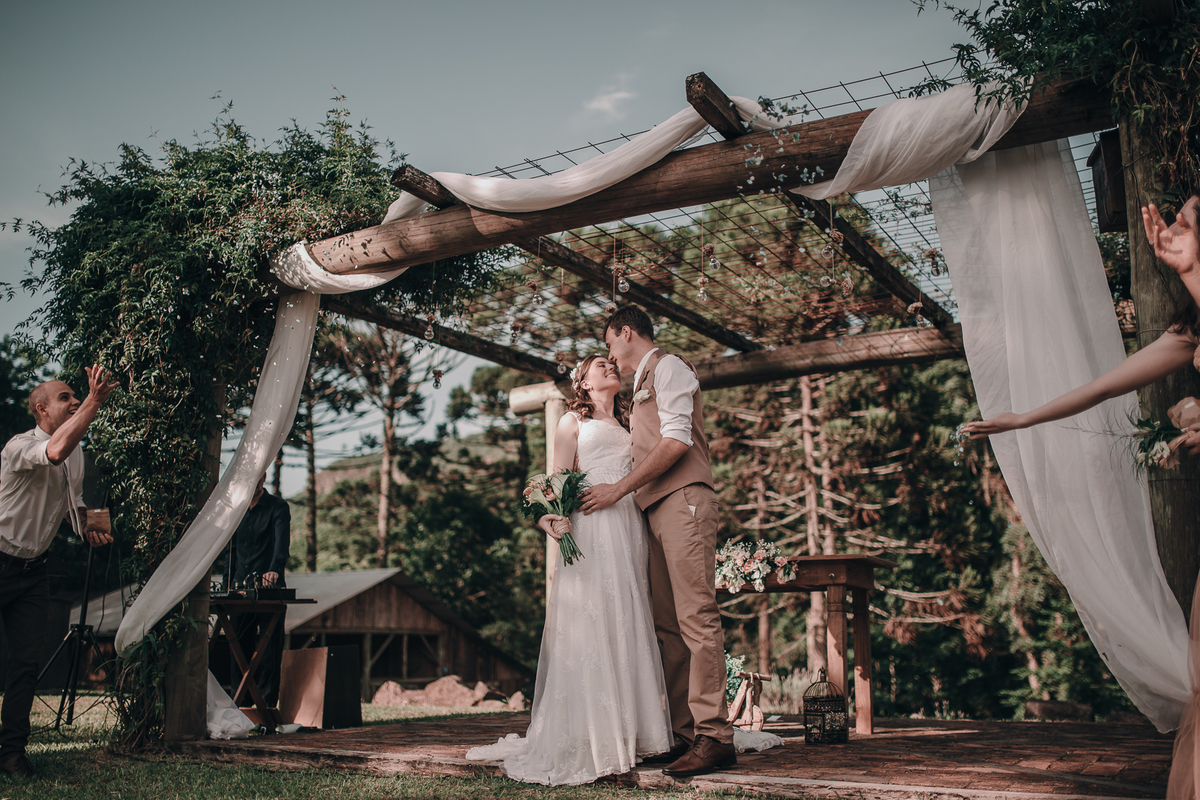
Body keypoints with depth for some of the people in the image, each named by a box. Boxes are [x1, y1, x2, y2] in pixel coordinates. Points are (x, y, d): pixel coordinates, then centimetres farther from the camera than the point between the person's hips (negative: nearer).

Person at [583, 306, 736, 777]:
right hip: (656, 509, 9)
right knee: (667, 625, 3)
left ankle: (714, 736, -17)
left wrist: (619, 489, -12)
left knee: (696, 616, -15)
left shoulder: (668, 368, 2)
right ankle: (683, 733, 4)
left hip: (682, 500, -9)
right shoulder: (642, 386, 28)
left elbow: (677, 441, -12)